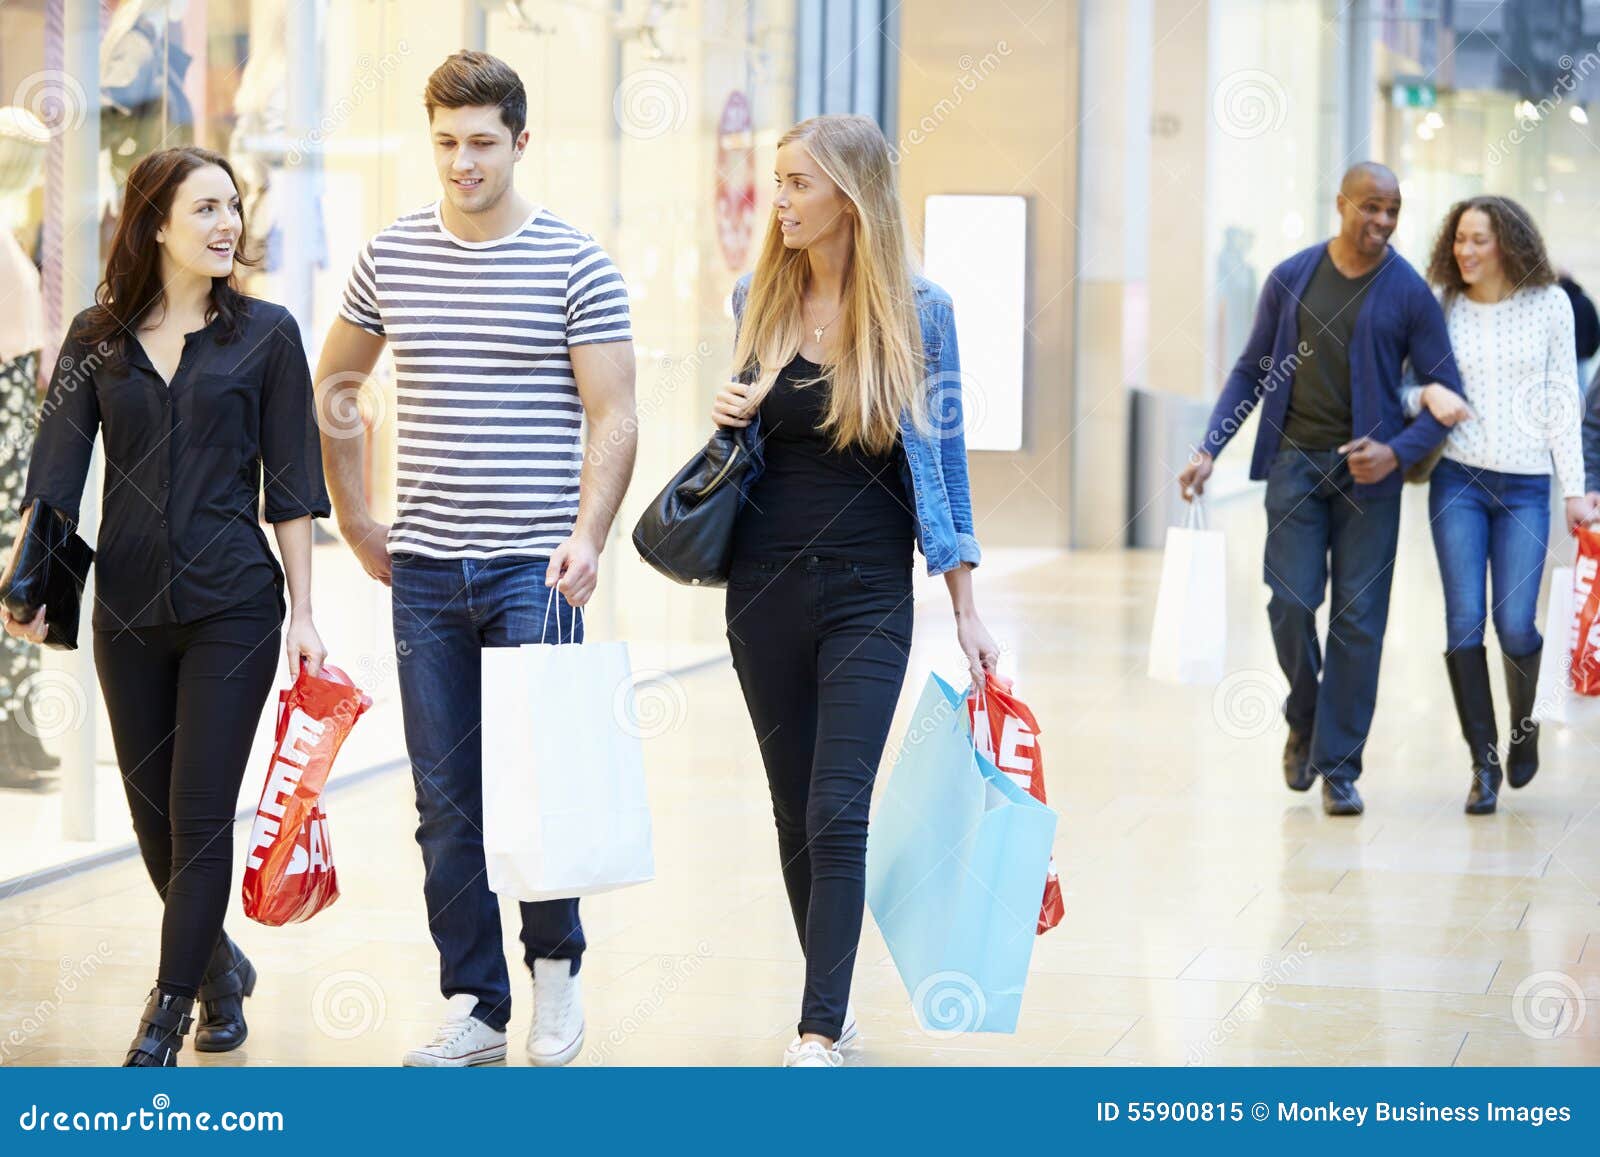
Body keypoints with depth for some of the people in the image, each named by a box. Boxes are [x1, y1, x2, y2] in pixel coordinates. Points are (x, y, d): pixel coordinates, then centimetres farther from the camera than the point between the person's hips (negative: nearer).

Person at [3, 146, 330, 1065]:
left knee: (200, 816, -4)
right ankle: (221, 964, 35)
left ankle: (168, 1019, 6)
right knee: (154, 818, 11)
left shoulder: (265, 333, 0)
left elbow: (291, 486, 0)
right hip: (128, 610, 3)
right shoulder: (98, 339, 4)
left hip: (233, 607, -3)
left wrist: (303, 614, -4)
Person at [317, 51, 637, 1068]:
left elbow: (613, 416, -6)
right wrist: (355, 519, 15)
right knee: (446, 797, 5)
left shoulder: (575, 264, -3)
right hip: (425, 568, 4)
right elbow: (332, 388, 20)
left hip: (534, 564, -4)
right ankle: (475, 1007, 13)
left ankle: (556, 963, 15)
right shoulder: (391, 258, 7)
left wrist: (589, 537, -19)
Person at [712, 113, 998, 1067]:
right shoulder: (758, 301, 5)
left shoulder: (918, 310, -5)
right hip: (766, 586, 4)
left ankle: (819, 1034, -11)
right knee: (795, 811, 10)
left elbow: (943, 460, -1)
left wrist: (967, 612, -2)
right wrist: (730, 420, -6)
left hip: (869, 594, -4)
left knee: (837, 813, -11)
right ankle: (832, 999, 24)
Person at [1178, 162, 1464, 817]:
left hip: (1367, 471, -1)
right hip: (1295, 461, 1)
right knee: (1290, 602, -7)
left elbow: (1446, 395, 1)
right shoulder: (1292, 278, 5)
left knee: (1358, 619, -2)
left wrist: (1397, 452, -15)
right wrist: (1209, 450, 2)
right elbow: (1251, 371, 12)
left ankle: (1339, 767, 6)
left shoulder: (1409, 293, -1)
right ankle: (1304, 721, 21)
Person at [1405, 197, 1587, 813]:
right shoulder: (1443, 308, 4)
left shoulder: (1549, 305, 2)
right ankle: (1484, 762, 4)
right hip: (1458, 479, 1)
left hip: (1525, 485, -1)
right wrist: (1428, 394, -13)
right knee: (1465, 621, -6)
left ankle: (1524, 723, 25)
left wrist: (1575, 488, 0)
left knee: (1515, 626, -6)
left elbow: (1562, 400, 4)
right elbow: (1403, 388, 11)